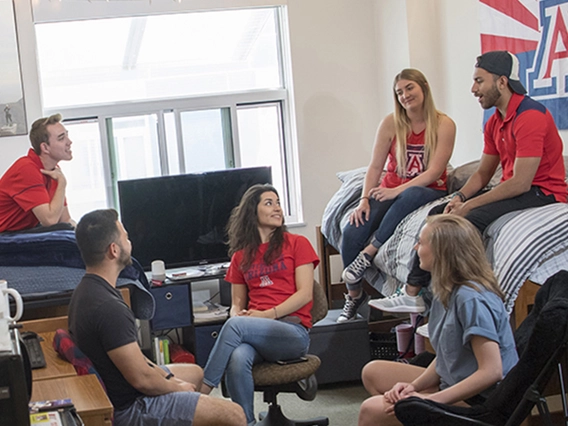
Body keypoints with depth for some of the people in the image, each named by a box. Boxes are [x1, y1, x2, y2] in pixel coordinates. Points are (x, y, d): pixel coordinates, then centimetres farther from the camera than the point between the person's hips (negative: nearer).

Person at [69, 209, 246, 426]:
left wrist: (165, 375, 6)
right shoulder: (108, 308, -30)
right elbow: (142, 379, -26)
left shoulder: (86, 290, 3)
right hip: (130, 406, -11)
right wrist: (177, 387, -7)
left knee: (196, 373, 32)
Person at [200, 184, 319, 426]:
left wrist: (268, 314, -12)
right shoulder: (241, 256, 20)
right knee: (237, 360, -35)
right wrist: (237, 314, -3)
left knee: (235, 325, -32)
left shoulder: (297, 244, 9)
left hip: (293, 332, -3)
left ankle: (201, 392, -29)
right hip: (253, 330, 3)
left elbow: (305, 294, 0)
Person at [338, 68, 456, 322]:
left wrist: (397, 191, -23)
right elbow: (375, 167, -1)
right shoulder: (391, 124, 1)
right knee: (352, 232, -23)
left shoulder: (444, 125, -7)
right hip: (390, 191, 3)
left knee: (413, 195, -42)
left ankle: (368, 254, -33)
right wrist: (364, 200, -15)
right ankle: (354, 295, -3)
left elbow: (434, 172, -14)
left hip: (428, 192, -3)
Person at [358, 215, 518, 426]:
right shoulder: (448, 291, 6)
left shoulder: (471, 299, -24)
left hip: (479, 403, -10)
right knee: (373, 372, 16)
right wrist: (414, 385, -7)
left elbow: (491, 371, -28)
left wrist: (432, 399, -26)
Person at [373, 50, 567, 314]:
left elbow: (520, 183, -25)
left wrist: (469, 206, -21)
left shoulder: (530, 116, -20)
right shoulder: (495, 122, 11)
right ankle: (412, 294, -7)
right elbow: (483, 173, 13)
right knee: (438, 215, -2)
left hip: (542, 193, -10)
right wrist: (460, 197, -8)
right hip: (514, 190, 10)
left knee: (472, 219, -31)